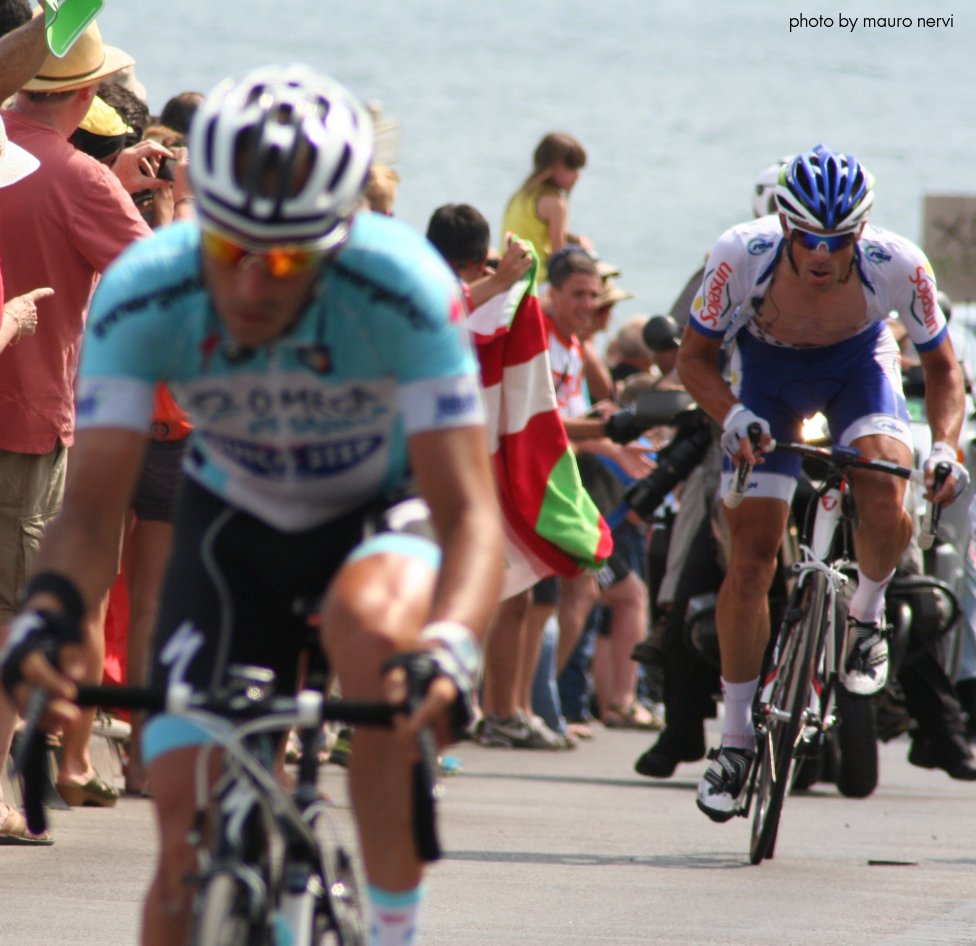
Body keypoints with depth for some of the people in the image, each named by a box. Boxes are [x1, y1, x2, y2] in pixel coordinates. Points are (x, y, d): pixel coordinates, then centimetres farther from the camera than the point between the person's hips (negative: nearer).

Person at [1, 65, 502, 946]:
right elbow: (92, 514, -26)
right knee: (188, 832, -10)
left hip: (383, 507, -2)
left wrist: (452, 645, -56)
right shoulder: (141, 295, -28)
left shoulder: (404, 291, -34)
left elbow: (469, 515, -36)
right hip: (234, 519, 2)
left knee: (372, 624, -38)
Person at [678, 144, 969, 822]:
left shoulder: (897, 266, -32)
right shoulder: (743, 255, -33)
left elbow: (940, 364, -14)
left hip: (857, 365, 0)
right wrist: (731, 414, -36)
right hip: (767, 372, 0)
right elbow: (695, 356, -17)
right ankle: (737, 735, 7)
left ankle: (867, 613, 2)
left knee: (886, 507, -30)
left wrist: (945, 445, -30)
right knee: (750, 561, -7)